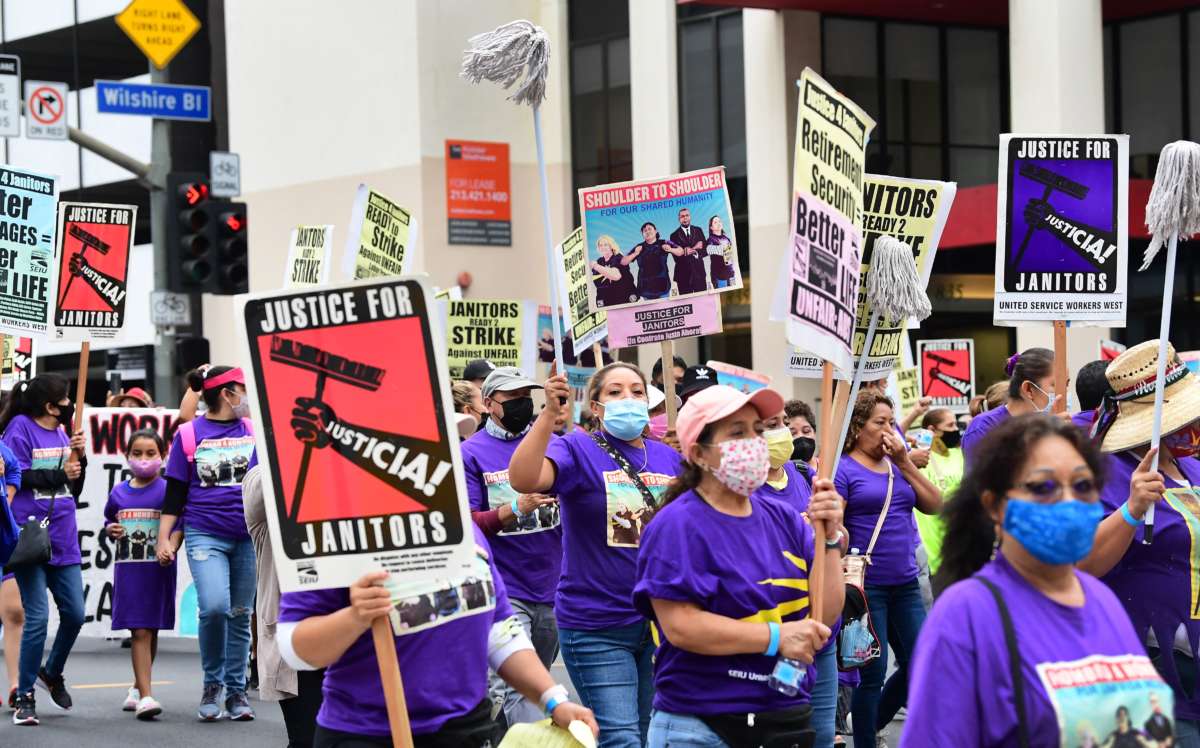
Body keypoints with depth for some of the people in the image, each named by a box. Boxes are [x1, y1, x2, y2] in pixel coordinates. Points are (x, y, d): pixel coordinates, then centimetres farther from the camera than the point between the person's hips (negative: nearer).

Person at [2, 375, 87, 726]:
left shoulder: (61, 432, 13)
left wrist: (78, 457, -1)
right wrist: (60, 474, -12)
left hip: (63, 539, 6)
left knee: (74, 614, 6)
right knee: (37, 617, -7)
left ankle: (52, 672, 32)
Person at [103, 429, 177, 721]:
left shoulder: (167, 490, -2)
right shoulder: (118, 492, 9)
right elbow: (108, 522, 23)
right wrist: (111, 530, 1)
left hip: (158, 569, -1)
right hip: (128, 568, 1)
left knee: (151, 631, 10)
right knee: (139, 632, -6)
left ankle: (138, 687, 29)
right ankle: (145, 696, -10)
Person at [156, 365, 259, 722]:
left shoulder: (254, 430, 10)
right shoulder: (188, 434, 3)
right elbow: (175, 493, 5)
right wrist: (163, 539, 0)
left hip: (248, 537, 3)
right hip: (205, 535, -3)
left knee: (240, 615, 6)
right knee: (214, 607, -20)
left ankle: (236, 691, 17)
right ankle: (212, 683, 2)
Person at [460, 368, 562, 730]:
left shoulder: (550, 442, 8)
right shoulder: (471, 453, -1)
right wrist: (515, 508, -22)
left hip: (552, 589, 4)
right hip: (503, 590, -4)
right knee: (516, 688, -15)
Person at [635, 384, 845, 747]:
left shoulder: (783, 519, 7)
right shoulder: (677, 526, -10)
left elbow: (825, 614, 3)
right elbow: (679, 626, -19)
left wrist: (829, 537, -10)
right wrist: (776, 638, -21)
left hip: (790, 716, 5)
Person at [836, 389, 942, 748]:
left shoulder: (898, 466, 12)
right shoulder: (844, 470, -6)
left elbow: (935, 506, 3)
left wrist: (905, 462, -3)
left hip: (905, 584, 6)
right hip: (867, 587, -6)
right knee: (874, 671, -1)